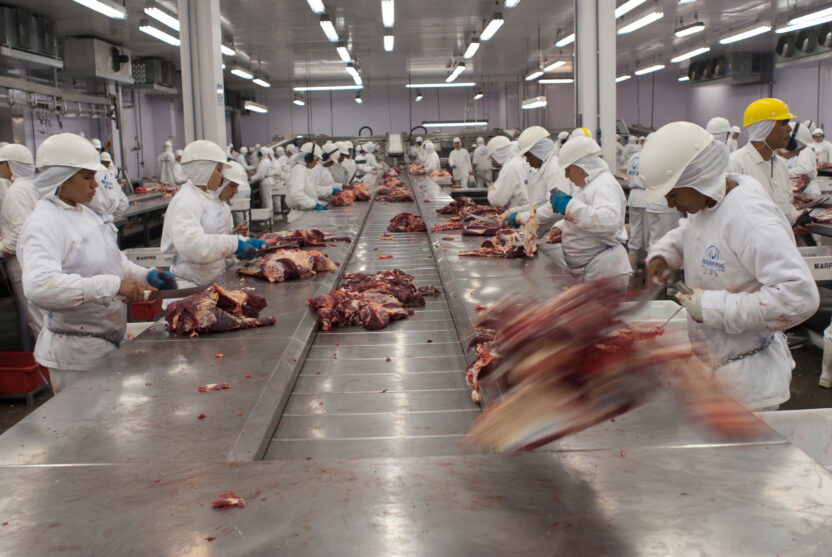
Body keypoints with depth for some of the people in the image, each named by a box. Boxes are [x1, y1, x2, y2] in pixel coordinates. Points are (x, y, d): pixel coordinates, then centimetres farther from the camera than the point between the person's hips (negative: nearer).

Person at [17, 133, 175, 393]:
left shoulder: (84, 213, 11)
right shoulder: (42, 225, -19)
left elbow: (112, 261, 22)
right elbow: (39, 286, -36)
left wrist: (145, 275, 3)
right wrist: (113, 285, -35)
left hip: (107, 342, 9)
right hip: (75, 352, -9)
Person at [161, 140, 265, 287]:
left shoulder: (210, 197, 18)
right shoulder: (184, 202, -13)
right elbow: (191, 245, -28)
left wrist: (245, 242, 8)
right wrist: (234, 244, -25)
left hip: (215, 280, 9)